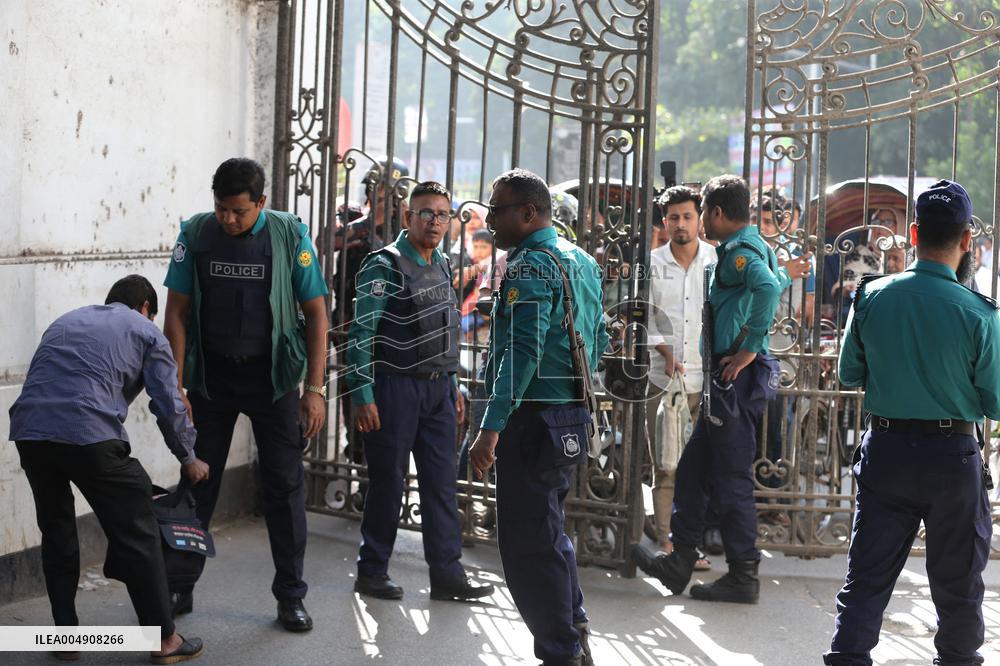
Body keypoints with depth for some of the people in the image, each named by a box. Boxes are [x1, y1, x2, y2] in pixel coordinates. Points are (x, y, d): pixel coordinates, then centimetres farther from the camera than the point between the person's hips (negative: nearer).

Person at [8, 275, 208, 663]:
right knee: (137, 536, 6)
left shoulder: (65, 321, 32)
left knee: (56, 533, 22)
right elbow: (169, 407, 13)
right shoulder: (146, 332, 17)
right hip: (89, 434, -5)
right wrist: (189, 460, 27)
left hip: (28, 431, 5)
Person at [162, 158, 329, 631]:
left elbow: (315, 313, -5)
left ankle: (290, 597, 11)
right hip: (211, 375, 1)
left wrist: (315, 389, -10)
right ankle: (180, 587, 20)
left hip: (273, 377, -1)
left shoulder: (290, 235, -9)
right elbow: (177, 311, -2)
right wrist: (176, 386, -8)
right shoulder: (196, 233, -6)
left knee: (284, 486, 1)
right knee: (198, 482, 7)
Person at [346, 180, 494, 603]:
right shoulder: (385, 266, -10)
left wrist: (454, 386, 17)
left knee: (441, 484, 6)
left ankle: (447, 574, 10)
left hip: (437, 389, 7)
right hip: (396, 388, -7)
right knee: (388, 482, 1)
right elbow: (362, 334, -13)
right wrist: (363, 397, -17)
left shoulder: (442, 266, 13)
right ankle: (371, 571, 13)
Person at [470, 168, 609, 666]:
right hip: (572, 416, 10)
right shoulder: (580, 260, 13)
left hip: (535, 420, -10)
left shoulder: (530, 267, -16)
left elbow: (521, 352, -24)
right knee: (548, 533, 22)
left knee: (527, 545, -3)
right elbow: (598, 339, 20)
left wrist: (491, 428, -27)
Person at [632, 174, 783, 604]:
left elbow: (768, 287, -34)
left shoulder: (739, 251, -15)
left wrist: (748, 350, -28)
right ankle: (678, 564, 22)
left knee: (731, 479, -3)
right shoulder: (751, 247, 17)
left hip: (737, 380, -10)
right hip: (729, 380, 10)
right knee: (693, 470, 15)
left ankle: (743, 577, 4)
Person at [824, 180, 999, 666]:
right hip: (953, 455, -2)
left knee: (867, 575, 9)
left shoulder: (871, 297, -6)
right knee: (957, 579, 14)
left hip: (885, 449, 2)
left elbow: (849, 375, 5)